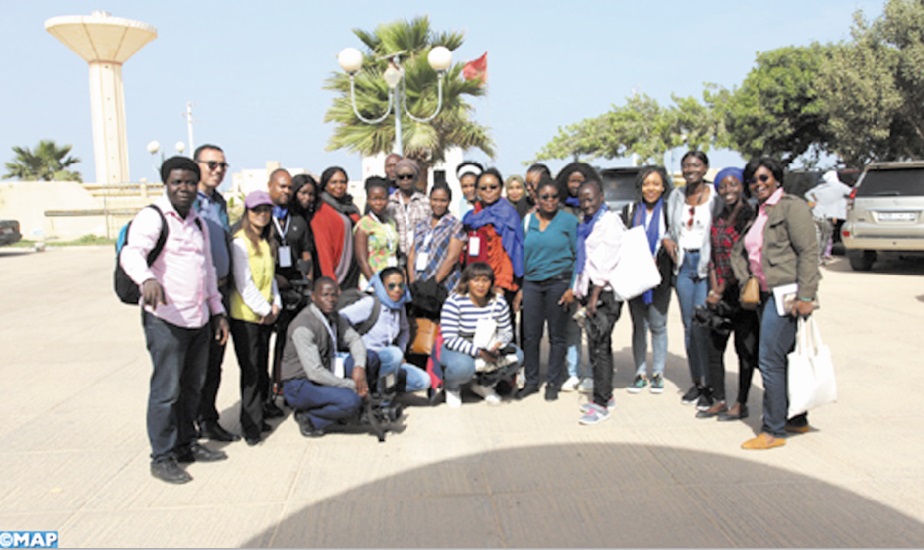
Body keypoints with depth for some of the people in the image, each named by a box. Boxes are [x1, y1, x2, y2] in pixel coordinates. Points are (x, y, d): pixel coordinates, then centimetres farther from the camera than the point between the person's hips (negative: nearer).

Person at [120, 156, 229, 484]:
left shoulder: (198, 223, 17)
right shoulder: (152, 217, -7)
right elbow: (132, 253, -26)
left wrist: (217, 311, 19)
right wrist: (147, 278, -47)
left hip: (199, 319, 7)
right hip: (165, 319, -7)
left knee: (192, 387, 15)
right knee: (167, 390, -3)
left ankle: (186, 445, 28)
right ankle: (162, 458, 8)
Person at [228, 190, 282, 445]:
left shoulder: (267, 242, 15)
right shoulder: (240, 242, -10)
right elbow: (243, 283, -14)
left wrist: (276, 304, 4)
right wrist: (264, 310, -11)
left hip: (266, 316, 7)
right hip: (245, 315, -7)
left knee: (261, 369, 10)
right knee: (251, 370, -6)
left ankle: (257, 418, 20)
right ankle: (251, 426, 1)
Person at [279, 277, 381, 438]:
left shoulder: (333, 316, 2)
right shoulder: (303, 326, -24)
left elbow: (355, 339, 3)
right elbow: (315, 372, -28)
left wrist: (359, 367, -19)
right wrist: (351, 385, -22)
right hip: (299, 386, -8)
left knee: (370, 358, -5)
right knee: (351, 401, -30)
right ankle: (307, 417, -6)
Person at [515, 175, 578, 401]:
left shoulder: (568, 220, 0)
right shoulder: (528, 220, 9)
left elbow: (578, 255, -1)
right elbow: (522, 254, 11)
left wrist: (572, 287, -9)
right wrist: (520, 287, 6)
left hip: (558, 282, -3)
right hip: (532, 283, 3)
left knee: (557, 336, 5)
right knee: (530, 334, 4)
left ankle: (553, 383, 17)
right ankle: (531, 381, 18)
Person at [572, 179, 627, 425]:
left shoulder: (609, 221, -10)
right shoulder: (587, 223, 18)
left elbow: (607, 262, -16)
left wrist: (595, 295, -18)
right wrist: (580, 291, 14)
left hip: (605, 292, -9)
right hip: (592, 290, 9)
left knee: (598, 346, -9)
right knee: (601, 344, 14)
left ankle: (601, 404, -4)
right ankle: (606, 395, 25)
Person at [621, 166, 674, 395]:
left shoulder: (669, 211, 2)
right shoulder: (630, 211, 9)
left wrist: (657, 259, -12)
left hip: (659, 276, -2)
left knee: (658, 325, 2)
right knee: (639, 326, 5)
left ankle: (658, 373, 14)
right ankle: (640, 373, 12)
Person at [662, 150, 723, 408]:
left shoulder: (715, 197, -3)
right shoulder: (676, 197, 13)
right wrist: (666, 240, 2)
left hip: (706, 263, -5)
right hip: (683, 264, 5)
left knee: (703, 326, -10)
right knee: (689, 326, 9)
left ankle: (709, 385, 2)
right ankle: (696, 382, 19)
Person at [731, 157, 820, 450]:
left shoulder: (791, 206, -7)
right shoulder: (755, 213, 17)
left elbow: (809, 252, -14)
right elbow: (739, 251, 19)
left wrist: (805, 296, -19)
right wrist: (746, 283, 5)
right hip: (765, 295, 8)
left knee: (770, 360, -9)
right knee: (785, 358, 15)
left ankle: (773, 430, -1)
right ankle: (797, 419, 27)